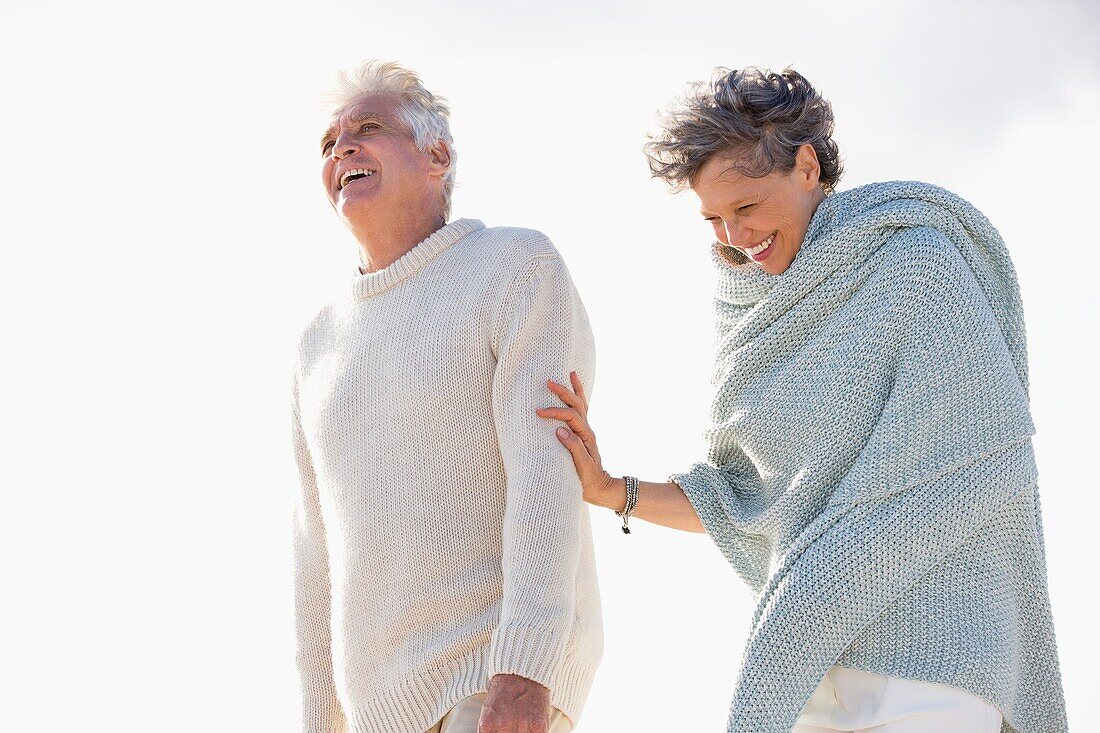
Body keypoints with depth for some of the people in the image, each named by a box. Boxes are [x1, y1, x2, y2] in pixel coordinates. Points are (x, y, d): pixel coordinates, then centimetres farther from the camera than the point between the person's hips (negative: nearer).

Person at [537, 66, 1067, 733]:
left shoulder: (914, 260, -6)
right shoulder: (770, 321, 16)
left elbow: (990, 458, -12)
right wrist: (610, 491, 4)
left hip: (925, 642, -7)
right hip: (818, 647, 7)